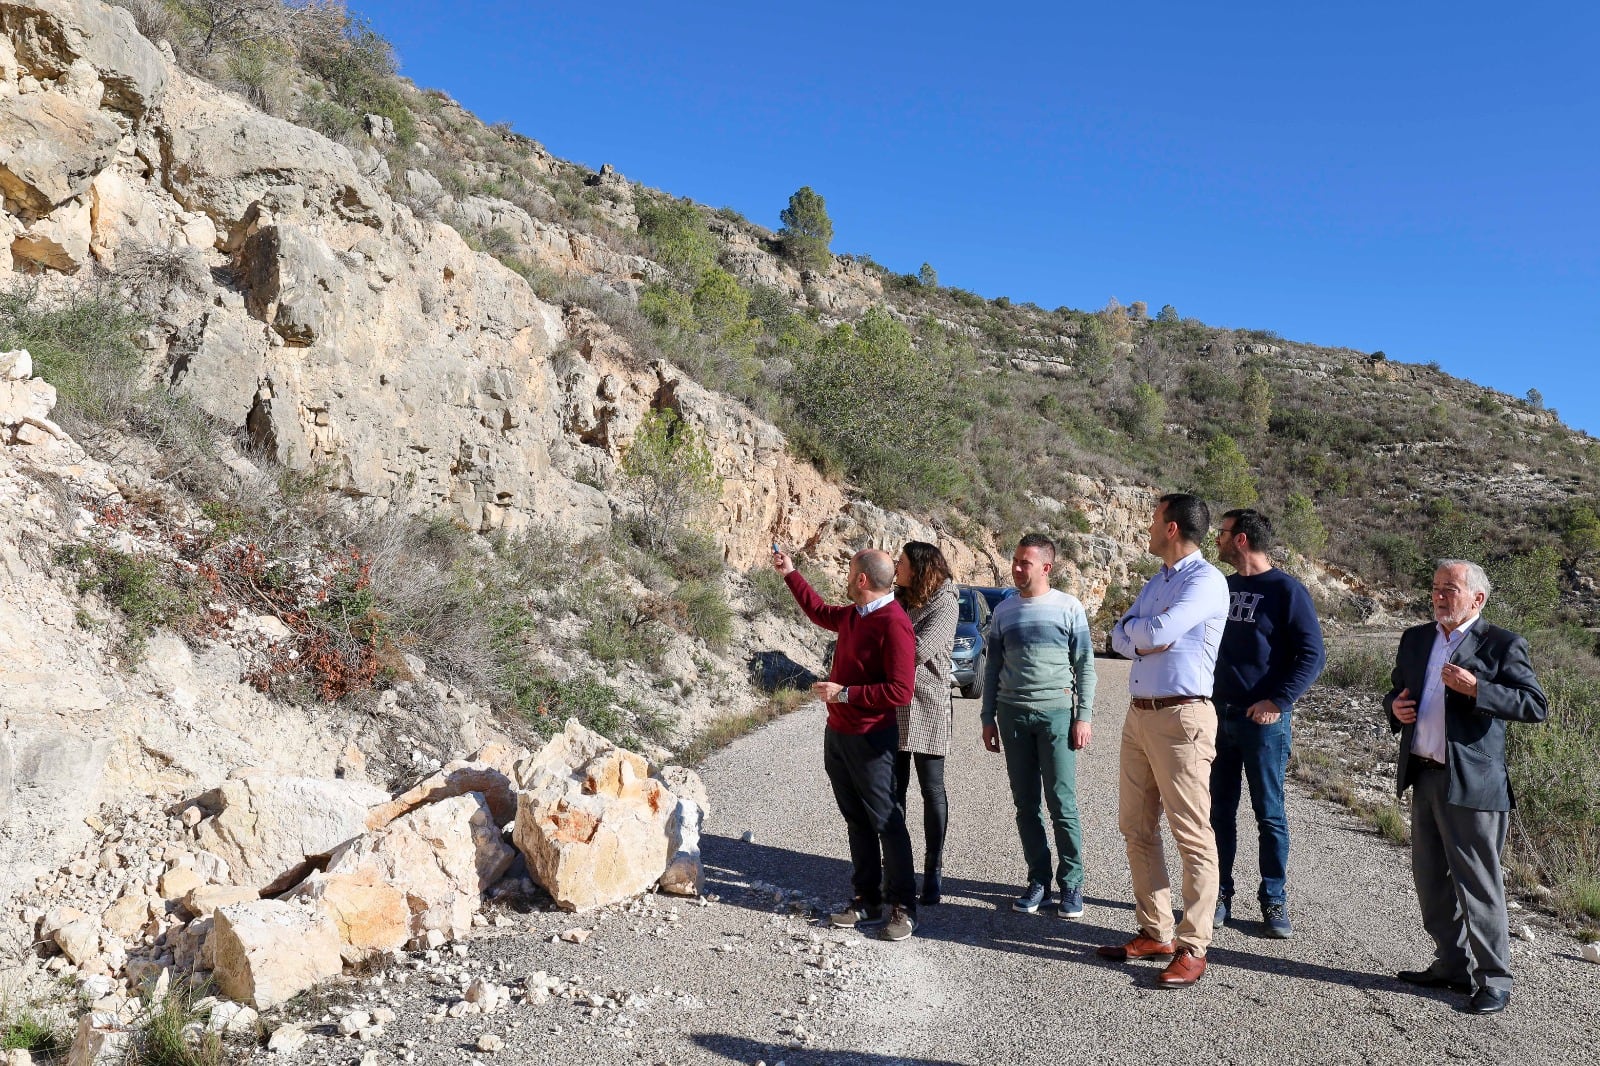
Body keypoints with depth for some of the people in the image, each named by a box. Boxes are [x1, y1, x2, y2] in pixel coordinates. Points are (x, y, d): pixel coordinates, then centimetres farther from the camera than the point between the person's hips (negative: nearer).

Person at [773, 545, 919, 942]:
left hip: (870, 741, -9)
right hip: (837, 734, 9)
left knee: (886, 823, 0)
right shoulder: (853, 615, 8)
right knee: (857, 820, 14)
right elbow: (820, 612, 31)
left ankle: (903, 908, 10)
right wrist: (790, 574, 31)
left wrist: (844, 693, -21)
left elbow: (900, 691, -25)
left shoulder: (894, 624, -20)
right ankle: (868, 901, 23)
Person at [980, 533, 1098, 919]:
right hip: (1012, 714, 4)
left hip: (1056, 711, -3)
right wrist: (988, 719, 10)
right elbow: (993, 668, 14)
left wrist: (1084, 716, -5)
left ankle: (1071, 883, 9)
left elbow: (1085, 665, 1)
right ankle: (1038, 880, 16)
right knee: (1025, 804, 7)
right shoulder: (1004, 611, 10)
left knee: (1062, 803, -2)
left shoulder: (1069, 608, 1)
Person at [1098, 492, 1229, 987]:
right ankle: (1154, 932, 23)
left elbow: (1156, 631, -22)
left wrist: (1132, 627, -1)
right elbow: (1119, 638, 11)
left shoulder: (1206, 581, -10)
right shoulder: (1157, 581, 18)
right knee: (1136, 827, 13)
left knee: (1192, 836, -2)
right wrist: (1146, 636, -9)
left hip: (1181, 718, -9)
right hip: (1139, 714, 9)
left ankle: (1192, 948, 4)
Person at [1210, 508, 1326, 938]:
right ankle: (1220, 894, 19)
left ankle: (1274, 901, 16)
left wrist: (1277, 701, -17)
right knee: (1220, 810, 9)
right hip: (1218, 716, 5)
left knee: (1269, 813, 4)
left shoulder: (1286, 590, -7)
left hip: (1264, 720, -5)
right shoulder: (1222, 588, 11)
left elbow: (1312, 654, -10)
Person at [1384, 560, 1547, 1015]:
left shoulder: (1502, 645, -5)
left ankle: (1494, 979, 13)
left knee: (1478, 884, 0)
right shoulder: (1415, 639, 13)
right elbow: (1396, 691, 23)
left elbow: (1536, 705, -12)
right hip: (1423, 777, 7)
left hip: (1472, 784, -7)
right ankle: (1452, 965, 29)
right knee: (1431, 880, 15)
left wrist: (1476, 688, -23)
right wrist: (1395, 706, 1)